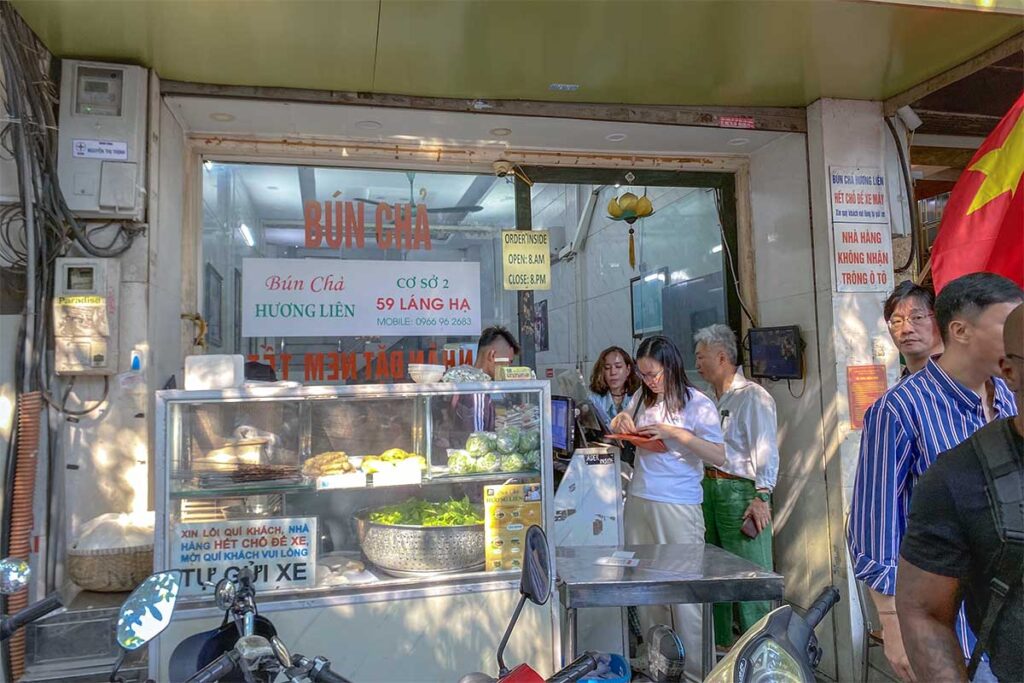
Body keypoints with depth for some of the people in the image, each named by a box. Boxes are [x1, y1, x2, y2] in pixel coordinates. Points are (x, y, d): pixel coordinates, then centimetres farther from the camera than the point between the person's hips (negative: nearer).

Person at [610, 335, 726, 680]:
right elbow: (619, 432, 26)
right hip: (639, 501, 6)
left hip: (678, 506, -5)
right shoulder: (643, 398, 10)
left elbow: (719, 456, -13)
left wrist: (674, 433, -19)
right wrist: (623, 420, 3)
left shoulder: (698, 404, -5)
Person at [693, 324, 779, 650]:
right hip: (710, 487, 9)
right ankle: (720, 641, 26)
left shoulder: (753, 396, -9)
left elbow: (766, 450, -15)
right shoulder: (714, 399, 17)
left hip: (740, 490, -9)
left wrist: (761, 496, -20)